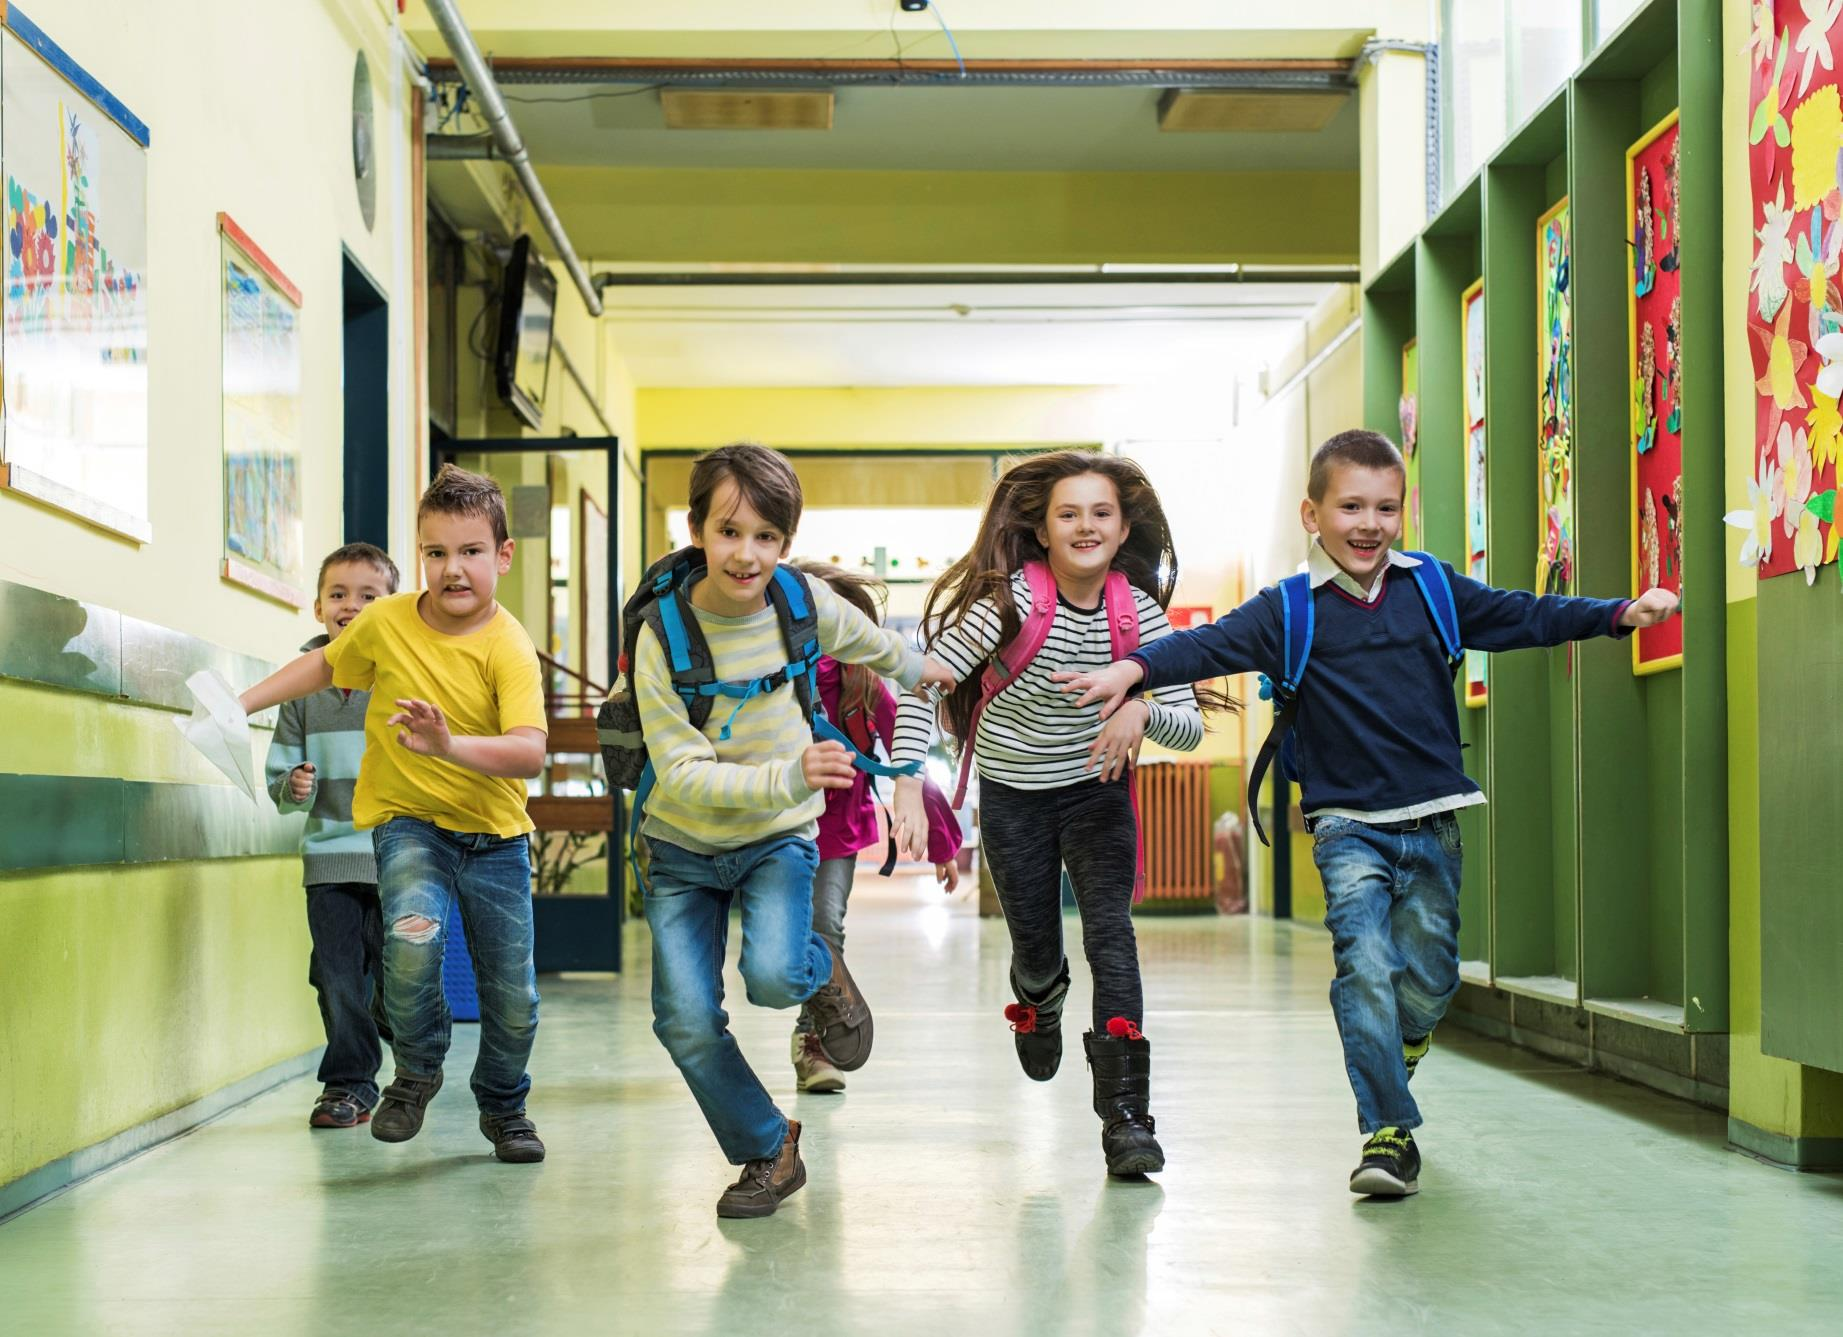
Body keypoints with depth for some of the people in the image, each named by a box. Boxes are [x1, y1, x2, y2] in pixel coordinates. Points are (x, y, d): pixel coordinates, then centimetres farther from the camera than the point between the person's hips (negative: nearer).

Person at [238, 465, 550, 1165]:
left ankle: (503, 1106, 35)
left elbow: (530, 752, -31)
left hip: (495, 832, 0)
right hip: (408, 819, 1)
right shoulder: (384, 622, -7)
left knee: (514, 999, 3)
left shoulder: (509, 648, -17)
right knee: (412, 936, -30)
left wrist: (448, 744, -46)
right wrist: (239, 703, 9)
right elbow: (323, 664, 15)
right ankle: (417, 1067, 0)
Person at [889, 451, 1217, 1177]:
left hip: (1097, 792, 1)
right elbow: (921, 683, -22)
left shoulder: (1137, 611, -13)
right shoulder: (1013, 600, -21)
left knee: (1110, 934, -16)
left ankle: (1127, 1117, -16)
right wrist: (908, 787, -32)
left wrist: (1143, 710, -34)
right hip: (1012, 796, -1)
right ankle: (1040, 1007, 49)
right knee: (1036, 950, 8)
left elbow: (1191, 726, -11)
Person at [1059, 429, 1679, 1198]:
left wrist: (1623, 613, 4)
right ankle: (1390, 1133, -9)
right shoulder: (1290, 611, -2)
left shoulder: (1434, 589, 7)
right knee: (1365, 968, -14)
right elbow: (1213, 645, -14)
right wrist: (1135, 668, -31)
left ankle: (1400, 1042, 43)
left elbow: (1527, 617, 13)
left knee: (1428, 978, 9)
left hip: (1430, 821, 3)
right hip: (1347, 825, -3)